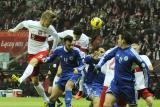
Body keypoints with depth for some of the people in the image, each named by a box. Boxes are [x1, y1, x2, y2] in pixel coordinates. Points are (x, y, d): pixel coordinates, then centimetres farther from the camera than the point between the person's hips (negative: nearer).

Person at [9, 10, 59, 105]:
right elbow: (22, 23, 11)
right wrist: (15, 30, 29)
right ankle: (46, 100, 18)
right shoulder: (32, 24, -11)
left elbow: (56, 37, 12)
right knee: (35, 81, 3)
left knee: (33, 62, -38)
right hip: (32, 52, 3)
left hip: (43, 51, -3)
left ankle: (20, 80, -60)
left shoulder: (50, 29, -8)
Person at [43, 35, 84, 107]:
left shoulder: (76, 51, -15)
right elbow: (51, 58, 11)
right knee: (52, 98, 4)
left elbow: (81, 65, -11)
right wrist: (45, 59, -11)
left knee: (68, 86, -38)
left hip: (74, 74, -5)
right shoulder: (58, 50, -6)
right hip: (64, 75, 5)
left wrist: (77, 69, -32)